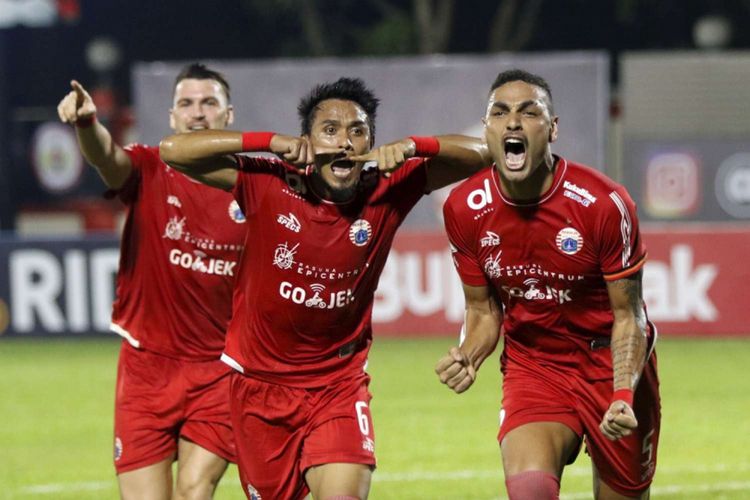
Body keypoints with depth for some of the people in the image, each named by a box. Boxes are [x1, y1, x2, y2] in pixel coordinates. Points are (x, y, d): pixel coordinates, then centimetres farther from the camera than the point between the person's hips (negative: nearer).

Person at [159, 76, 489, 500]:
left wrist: (410, 146, -26)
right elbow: (174, 150, -20)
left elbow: (479, 154, -7)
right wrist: (272, 143, -25)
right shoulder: (268, 187, -15)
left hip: (340, 385, 0)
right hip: (262, 386, 0)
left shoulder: (387, 193, -9)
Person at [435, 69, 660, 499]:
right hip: (531, 367, 1)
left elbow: (627, 314, -10)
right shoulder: (465, 209, -8)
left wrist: (623, 395, -25)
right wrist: (468, 358, -17)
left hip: (610, 365, -1)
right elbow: (483, 311, 5)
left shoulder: (604, 203, -18)